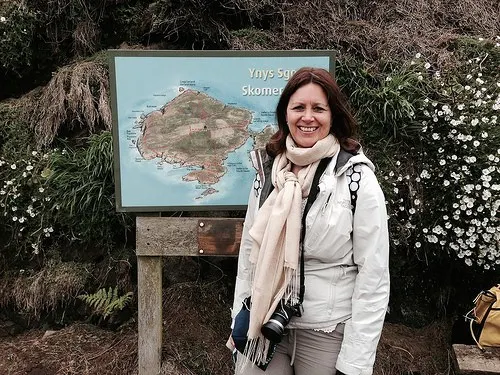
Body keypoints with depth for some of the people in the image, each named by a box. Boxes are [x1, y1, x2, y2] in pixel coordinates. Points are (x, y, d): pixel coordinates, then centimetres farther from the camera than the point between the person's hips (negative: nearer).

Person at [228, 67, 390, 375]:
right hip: (263, 327, 4)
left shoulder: (358, 180, -12)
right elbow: (249, 252, 9)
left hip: (327, 334, -3)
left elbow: (374, 277, -12)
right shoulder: (268, 172, 2)